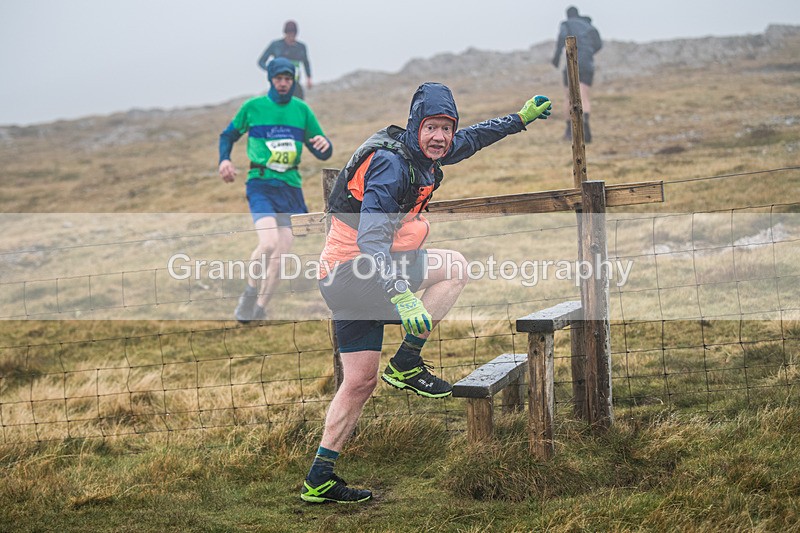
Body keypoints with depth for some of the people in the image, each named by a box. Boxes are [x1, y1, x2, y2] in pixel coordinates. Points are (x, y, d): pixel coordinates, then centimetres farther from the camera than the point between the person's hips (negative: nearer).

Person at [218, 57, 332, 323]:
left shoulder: (302, 110, 8)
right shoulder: (253, 107, 1)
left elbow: (323, 153, 11)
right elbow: (228, 135, 15)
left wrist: (324, 145, -13)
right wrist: (224, 160, -4)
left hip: (291, 186, 3)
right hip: (261, 184, -3)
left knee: (282, 250, -1)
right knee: (268, 242, -23)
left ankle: (260, 307, 14)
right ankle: (250, 293, 1)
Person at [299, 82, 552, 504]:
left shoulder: (423, 154, 8)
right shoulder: (392, 165, -22)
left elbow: (471, 139, 29)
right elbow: (372, 240, -32)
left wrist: (520, 118, 34)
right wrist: (402, 297, -42)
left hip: (343, 278, 9)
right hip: (356, 270, -9)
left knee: (360, 381, 10)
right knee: (455, 266, -4)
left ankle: (318, 481, 14)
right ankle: (405, 365, -3)